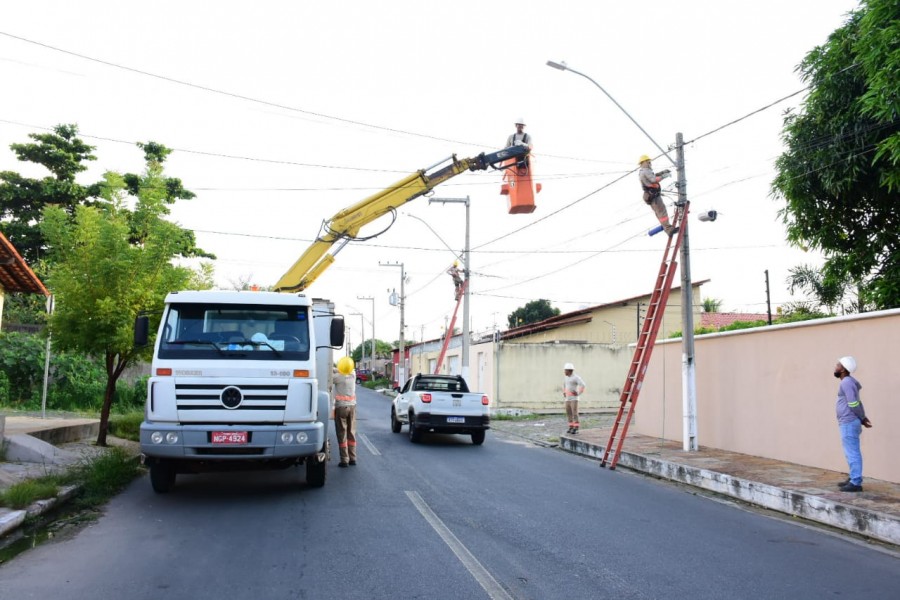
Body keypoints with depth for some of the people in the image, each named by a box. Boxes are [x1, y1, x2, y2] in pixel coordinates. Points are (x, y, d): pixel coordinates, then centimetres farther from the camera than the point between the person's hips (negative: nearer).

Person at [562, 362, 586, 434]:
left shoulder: (576, 377, -12)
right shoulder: (566, 378, 13)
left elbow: (583, 385, -23)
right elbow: (564, 384, 33)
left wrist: (578, 393, -19)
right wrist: (564, 392, 20)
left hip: (574, 398, -8)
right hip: (567, 398, 8)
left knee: (574, 413, -12)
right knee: (568, 413, 6)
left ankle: (576, 428, -10)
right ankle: (571, 427, 13)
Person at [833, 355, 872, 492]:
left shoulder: (846, 382, -16)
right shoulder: (848, 382, 16)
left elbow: (854, 404, -18)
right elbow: (857, 403, 15)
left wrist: (862, 419, -5)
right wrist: (863, 418, 5)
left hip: (849, 423, -10)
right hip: (848, 423, 10)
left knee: (852, 453, -6)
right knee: (851, 453, 17)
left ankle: (856, 483, -3)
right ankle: (853, 479, 25)